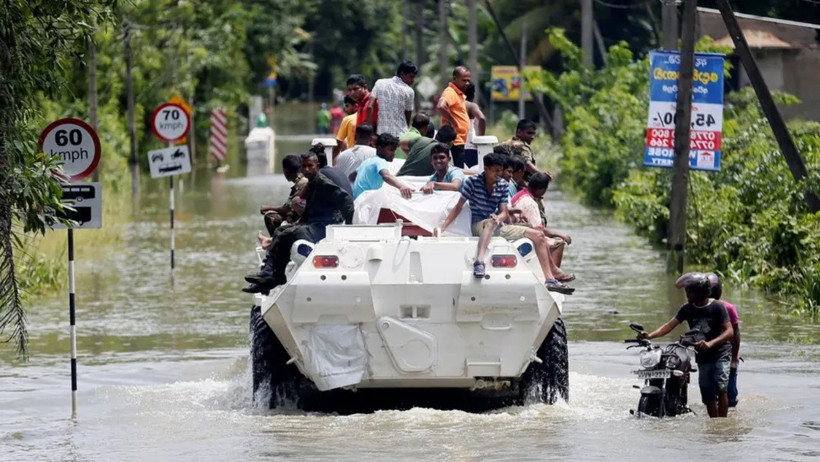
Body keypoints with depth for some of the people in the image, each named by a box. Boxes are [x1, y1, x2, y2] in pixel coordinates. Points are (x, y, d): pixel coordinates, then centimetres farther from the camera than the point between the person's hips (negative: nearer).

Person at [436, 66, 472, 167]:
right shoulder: (450, 92, -13)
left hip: (459, 141, 10)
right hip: (455, 141, -10)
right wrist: (453, 121, -21)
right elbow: (441, 106, -32)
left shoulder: (459, 94, 18)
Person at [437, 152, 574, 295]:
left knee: (538, 235, -2)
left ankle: (550, 280, -5)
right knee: (491, 222, -43)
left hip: (498, 228, 6)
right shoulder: (473, 181, -6)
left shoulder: (503, 185, 7)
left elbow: (504, 212, 1)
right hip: (478, 226, -6)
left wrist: (498, 218, -25)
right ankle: (479, 262, -61)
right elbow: (458, 207, -7)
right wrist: (442, 228, -15)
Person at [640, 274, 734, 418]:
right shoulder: (687, 308, 4)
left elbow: (729, 331, -16)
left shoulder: (717, 307, -10)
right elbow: (670, 325, -4)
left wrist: (710, 343, -32)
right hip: (702, 357, 5)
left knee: (721, 389, -20)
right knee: (708, 396, 5)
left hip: (720, 353, -5)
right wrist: (650, 335, -20)